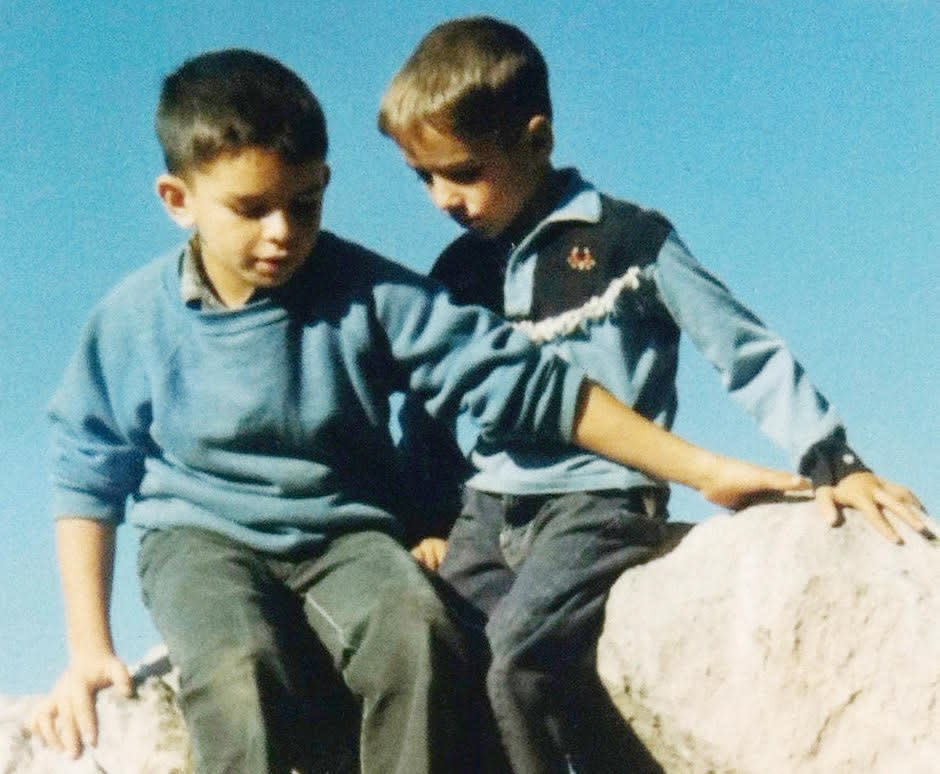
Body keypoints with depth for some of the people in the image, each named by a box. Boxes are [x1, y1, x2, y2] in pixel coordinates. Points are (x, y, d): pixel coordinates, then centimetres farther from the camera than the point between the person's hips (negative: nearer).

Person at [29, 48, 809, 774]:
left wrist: (701, 468, -11)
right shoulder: (133, 319, -3)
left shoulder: (368, 294, -6)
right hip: (200, 537, 0)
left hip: (343, 531, 0)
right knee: (239, 674, -33)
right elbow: (88, 475, 6)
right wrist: (89, 646, -1)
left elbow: (522, 378, -8)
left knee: (420, 635, -32)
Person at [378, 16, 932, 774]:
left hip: (599, 498, -6)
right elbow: (432, 407, 21)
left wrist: (831, 462, -10)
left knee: (520, 656, -28)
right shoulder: (456, 270, 13)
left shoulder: (628, 240, -3)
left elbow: (747, 351, -2)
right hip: (485, 511, 6)